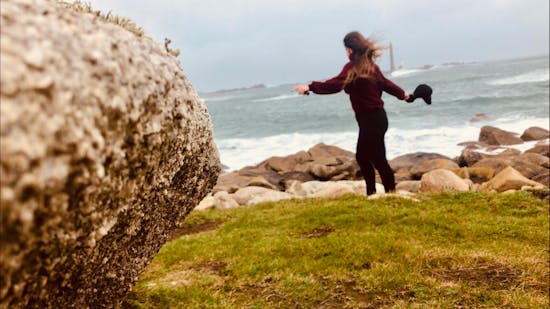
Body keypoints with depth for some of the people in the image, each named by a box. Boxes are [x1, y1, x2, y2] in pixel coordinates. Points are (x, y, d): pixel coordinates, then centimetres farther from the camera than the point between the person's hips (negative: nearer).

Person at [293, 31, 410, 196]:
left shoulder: (353, 67, -16)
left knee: (378, 160, 0)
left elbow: (335, 84, -28)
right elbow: (385, 83, 22)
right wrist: (402, 94, 38)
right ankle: (371, 193, 25)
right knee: (362, 157, 17)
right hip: (376, 117, 9)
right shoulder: (370, 65, 10)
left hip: (371, 120, -9)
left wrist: (310, 87, -32)